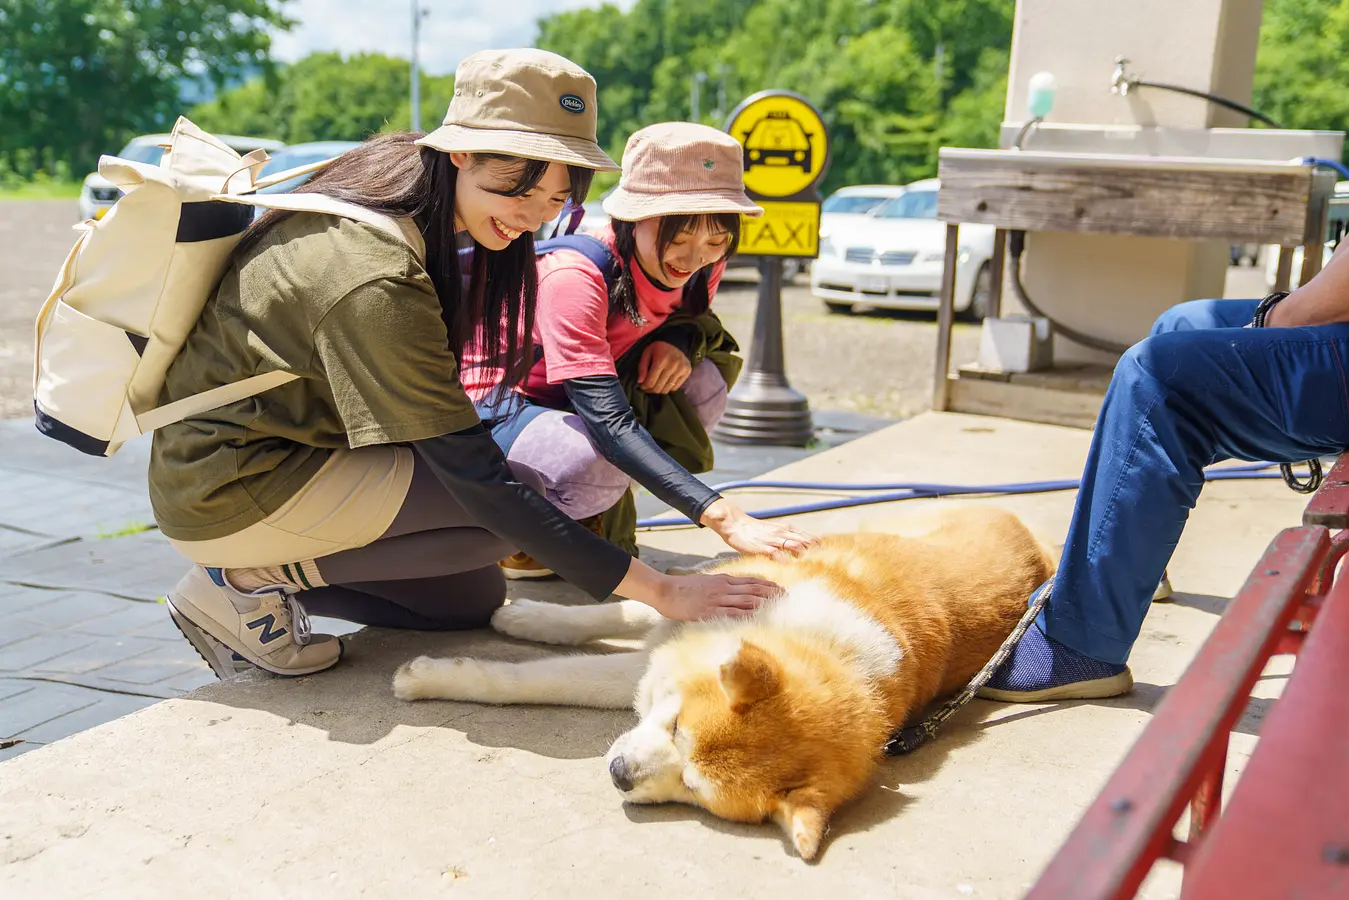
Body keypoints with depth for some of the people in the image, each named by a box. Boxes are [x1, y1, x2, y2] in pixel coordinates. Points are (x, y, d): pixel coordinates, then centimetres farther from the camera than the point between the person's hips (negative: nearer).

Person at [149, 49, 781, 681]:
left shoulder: (387, 205, -2)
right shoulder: (377, 284, -30)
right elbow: (481, 480, -30)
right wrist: (661, 593, -28)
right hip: (226, 495, -9)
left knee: (473, 599, 10)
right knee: (501, 515, -19)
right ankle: (252, 580, -8)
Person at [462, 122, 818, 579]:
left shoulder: (703, 264, -12)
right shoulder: (574, 275, -32)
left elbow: (694, 317, 12)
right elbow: (608, 422, -41)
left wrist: (680, 341, -17)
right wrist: (724, 517, -51)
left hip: (585, 407, 7)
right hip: (494, 411, -6)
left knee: (704, 384, -18)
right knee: (594, 464, -38)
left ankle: (599, 517, -3)